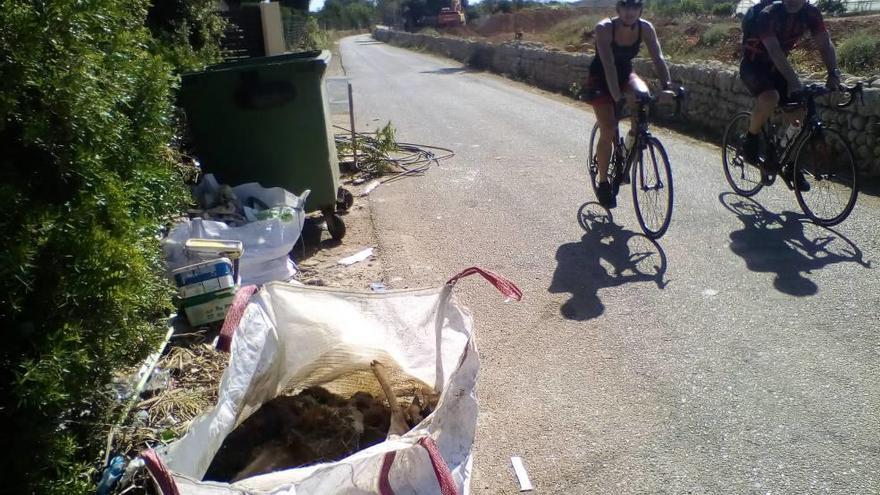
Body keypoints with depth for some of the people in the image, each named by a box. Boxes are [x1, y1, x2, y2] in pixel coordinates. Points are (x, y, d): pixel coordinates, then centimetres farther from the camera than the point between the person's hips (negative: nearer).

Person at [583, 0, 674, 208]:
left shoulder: (645, 28, -14)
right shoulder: (604, 28, -26)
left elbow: (658, 58, -22)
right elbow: (608, 64, -36)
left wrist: (667, 86, -38)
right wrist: (617, 96, -47)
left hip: (625, 73, 4)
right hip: (600, 78, -4)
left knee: (643, 94, -29)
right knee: (608, 130, -13)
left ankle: (633, 140, -5)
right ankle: (603, 183, 2)